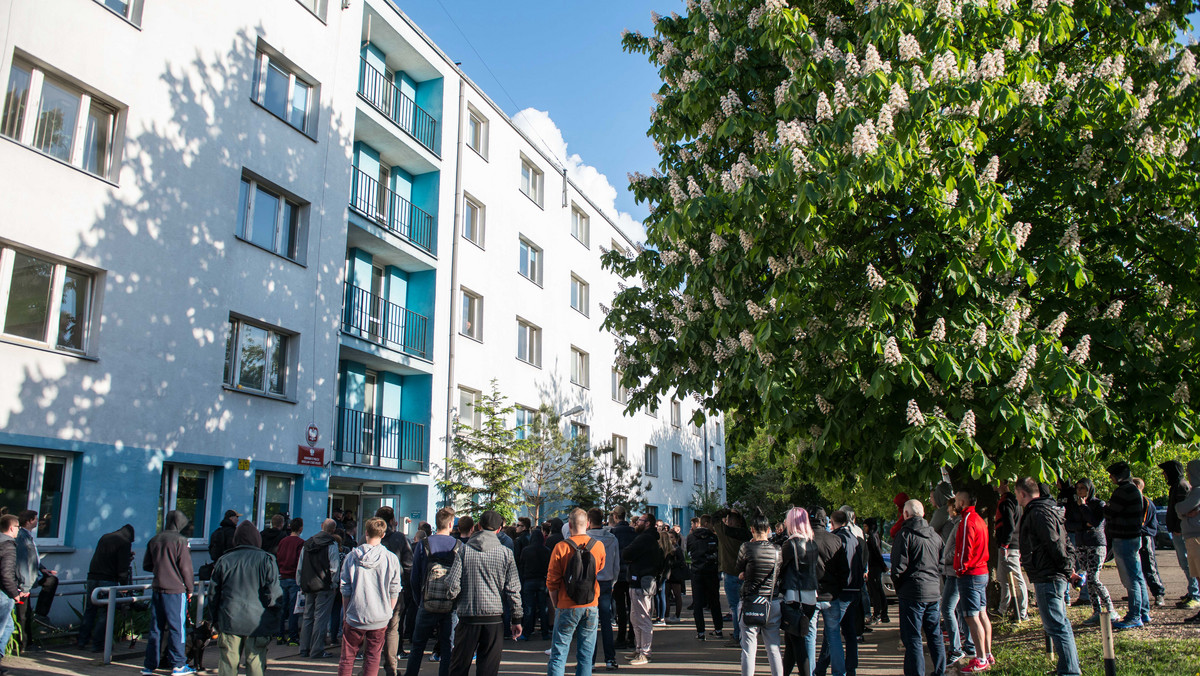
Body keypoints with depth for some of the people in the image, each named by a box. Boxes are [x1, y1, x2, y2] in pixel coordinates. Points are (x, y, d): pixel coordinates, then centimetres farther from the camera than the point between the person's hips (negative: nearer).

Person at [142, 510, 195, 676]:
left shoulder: (154, 540, 9)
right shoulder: (180, 540, -9)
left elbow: (146, 565, 14)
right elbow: (185, 567, -10)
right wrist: (189, 588, 0)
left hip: (157, 589, 6)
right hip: (175, 590, -6)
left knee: (155, 627, 11)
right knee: (177, 627, 0)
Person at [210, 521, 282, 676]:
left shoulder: (224, 560, 5)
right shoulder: (266, 560, -6)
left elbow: (213, 594, 9)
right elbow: (273, 595, -11)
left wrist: (215, 619, 19)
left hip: (229, 621, 3)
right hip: (258, 622, -2)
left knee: (228, 661, 10)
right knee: (255, 663, 3)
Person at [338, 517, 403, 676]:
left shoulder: (352, 556, -5)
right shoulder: (391, 558, -6)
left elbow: (345, 589, 0)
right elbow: (394, 591, -1)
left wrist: (345, 613, 11)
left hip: (354, 617, 0)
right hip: (380, 618, 0)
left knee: (347, 657, 12)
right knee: (373, 657, 9)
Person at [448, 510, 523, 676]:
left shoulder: (463, 551, -2)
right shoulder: (505, 553, -1)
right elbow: (513, 589, 0)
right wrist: (517, 619, 7)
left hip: (468, 617, 0)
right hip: (494, 618, 0)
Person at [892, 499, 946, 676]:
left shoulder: (905, 534, -11)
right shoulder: (935, 535, 10)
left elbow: (899, 565, -14)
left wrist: (897, 582, 3)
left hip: (912, 592, -7)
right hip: (934, 592, 7)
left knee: (912, 638, -2)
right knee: (935, 635, 16)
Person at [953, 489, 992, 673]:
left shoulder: (967, 520, -16)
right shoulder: (979, 519, 14)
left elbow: (965, 548, -19)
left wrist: (961, 569, -8)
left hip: (970, 574, -10)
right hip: (982, 572, 10)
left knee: (972, 617, -7)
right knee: (982, 614, 14)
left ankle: (981, 660, -5)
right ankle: (988, 654, 20)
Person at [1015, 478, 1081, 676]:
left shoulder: (1038, 513, -16)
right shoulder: (1048, 508, 17)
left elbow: (1055, 544, -21)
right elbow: (1064, 543, 20)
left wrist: (1067, 570, -13)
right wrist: (1069, 568, 14)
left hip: (1047, 578, -11)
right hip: (1054, 577, 11)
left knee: (1056, 626, -8)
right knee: (1060, 624, 18)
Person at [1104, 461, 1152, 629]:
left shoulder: (1124, 491, -18)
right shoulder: (1134, 490, 15)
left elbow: (1109, 514, -17)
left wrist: (1106, 506, 3)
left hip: (1124, 540, -10)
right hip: (1134, 537, 10)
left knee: (1131, 580, -6)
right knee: (1137, 578, 16)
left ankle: (1134, 617, -3)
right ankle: (1144, 613, 23)